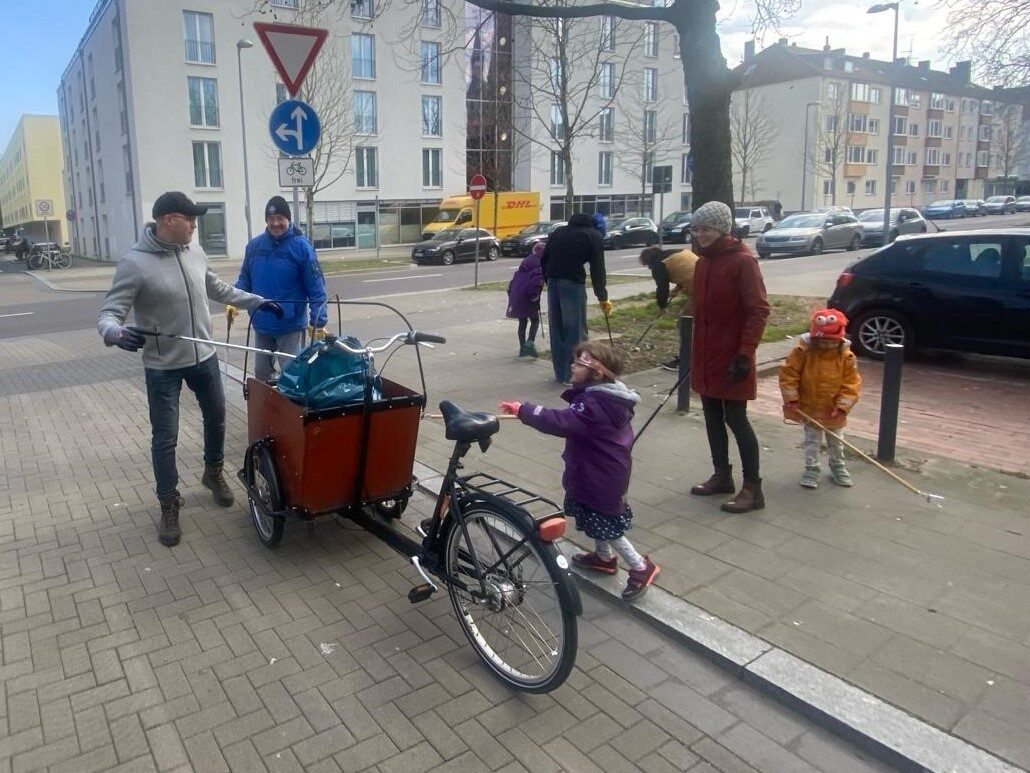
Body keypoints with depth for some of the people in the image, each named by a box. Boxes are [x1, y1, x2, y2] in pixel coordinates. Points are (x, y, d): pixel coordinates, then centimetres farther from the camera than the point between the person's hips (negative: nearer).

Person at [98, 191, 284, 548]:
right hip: (162, 366, -6)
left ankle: (213, 473, 44)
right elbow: (108, 313, -17)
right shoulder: (134, 263, -18)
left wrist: (257, 301, 19)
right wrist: (116, 333, -40)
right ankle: (169, 505, 19)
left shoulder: (195, 252, 0)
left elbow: (218, 288, 17)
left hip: (204, 357, 6)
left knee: (216, 418, 20)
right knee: (165, 437, 3)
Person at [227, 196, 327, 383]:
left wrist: (318, 322, -16)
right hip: (261, 324, 5)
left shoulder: (301, 246, -11)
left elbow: (316, 288, -12)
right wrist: (234, 302, -4)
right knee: (261, 374, 17)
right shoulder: (254, 245, 3)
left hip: (291, 326, -5)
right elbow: (245, 279, 12)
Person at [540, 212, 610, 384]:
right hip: (573, 282, -5)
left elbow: (543, 260, 17)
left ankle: (560, 373, 19)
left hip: (553, 281, 5)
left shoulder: (558, 232, 22)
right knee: (575, 330, 1)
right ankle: (572, 375, 2)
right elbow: (597, 269, 3)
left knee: (557, 329, 12)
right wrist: (602, 298, 8)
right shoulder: (592, 235, 8)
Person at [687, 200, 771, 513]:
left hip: (730, 358, -8)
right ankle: (721, 475, 28)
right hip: (705, 356, 8)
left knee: (736, 420, -2)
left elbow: (759, 310, -17)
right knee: (713, 417, 14)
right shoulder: (703, 261, 11)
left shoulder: (742, 261, -14)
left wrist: (745, 354, -21)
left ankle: (753, 489, 8)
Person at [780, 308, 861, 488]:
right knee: (812, 440, 8)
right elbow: (788, 373, -14)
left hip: (834, 411, 2)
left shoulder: (846, 357, -13)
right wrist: (791, 398, -14)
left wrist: (843, 406, -14)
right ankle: (811, 469, 22)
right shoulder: (802, 351, -18)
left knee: (836, 441, 18)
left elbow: (851, 383, -9)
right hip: (809, 408, -2)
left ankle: (838, 468, 37)